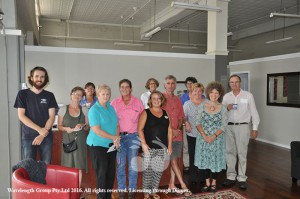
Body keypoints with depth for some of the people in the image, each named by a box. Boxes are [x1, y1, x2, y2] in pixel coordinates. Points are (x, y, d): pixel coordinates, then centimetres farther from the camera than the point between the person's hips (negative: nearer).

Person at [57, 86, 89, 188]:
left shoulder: (84, 110, 8)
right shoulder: (63, 109, 5)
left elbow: (88, 126, 10)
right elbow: (59, 126, 5)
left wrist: (82, 126, -12)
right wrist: (69, 129, -14)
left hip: (80, 141, 1)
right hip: (67, 141, -1)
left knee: (79, 167, 1)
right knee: (68, 167, -1)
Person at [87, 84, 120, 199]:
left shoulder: (111, 108, 8)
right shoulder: (94, 110, -12)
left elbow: (116, 125, 9)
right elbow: (97, 130, -19)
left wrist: (117, 138, -8)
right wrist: (113, 137, -16)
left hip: (111, 145, 6)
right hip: (98, 145, -6)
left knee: (111, 172, 12)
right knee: (101, 173, 1)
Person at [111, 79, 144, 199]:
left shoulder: (138, 102, 2)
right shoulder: (114, 103, 3)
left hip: (133, 136, 0)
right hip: (119, 136, 1)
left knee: (133, 165, 4)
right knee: (120, 165, 9)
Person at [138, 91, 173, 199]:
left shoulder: (165, 113, 10)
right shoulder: (146, 112, -1)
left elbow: (169, 130, 12)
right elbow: (140, 129, -6)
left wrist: (170, 145, 7)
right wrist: (143, 143, -14)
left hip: (162, 147, 4)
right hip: (149, 146, -4)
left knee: (158, 170, 9)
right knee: (147, 170, 0)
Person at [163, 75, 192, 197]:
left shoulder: (177, 100, 12)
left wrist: (178, 129, -1)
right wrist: (171, 130, -11)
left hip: (178, 134, 6)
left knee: (175, 160, 10)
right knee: (173, 161, -2)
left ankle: (172, 185, 21)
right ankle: (183, 186, 4)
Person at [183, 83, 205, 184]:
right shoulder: (187, 104, 5)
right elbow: (183, 117, 5)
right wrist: (186, 123, -13)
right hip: (192, 133, 1)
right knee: (192, 155, 7)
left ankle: (203, 176, 19)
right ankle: (193, 176, 22)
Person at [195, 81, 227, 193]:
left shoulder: (223, 108, -2)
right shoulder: (202, 106, -1)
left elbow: (223, 126, -6)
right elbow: (198, 122, -3)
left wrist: (214, 136, -17)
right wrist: (204, 135, -15)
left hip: (217, 139, -1)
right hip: (203, 138, 1)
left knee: (215, 160, 6)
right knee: (205, 159, 8)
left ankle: (214, 183, 24)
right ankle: (207, 183, 23)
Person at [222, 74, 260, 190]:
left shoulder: (248, 95, 1)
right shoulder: (226, 96, 9)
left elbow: (254, 112, 1)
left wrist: (255, 128, -3)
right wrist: (227, 108, -9)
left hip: (243, 126, -3)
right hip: (229, 127, 3)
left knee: (242, 153, 0)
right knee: (229, 152, 8)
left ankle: (242, 178, 10)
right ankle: (231, 176, 20)